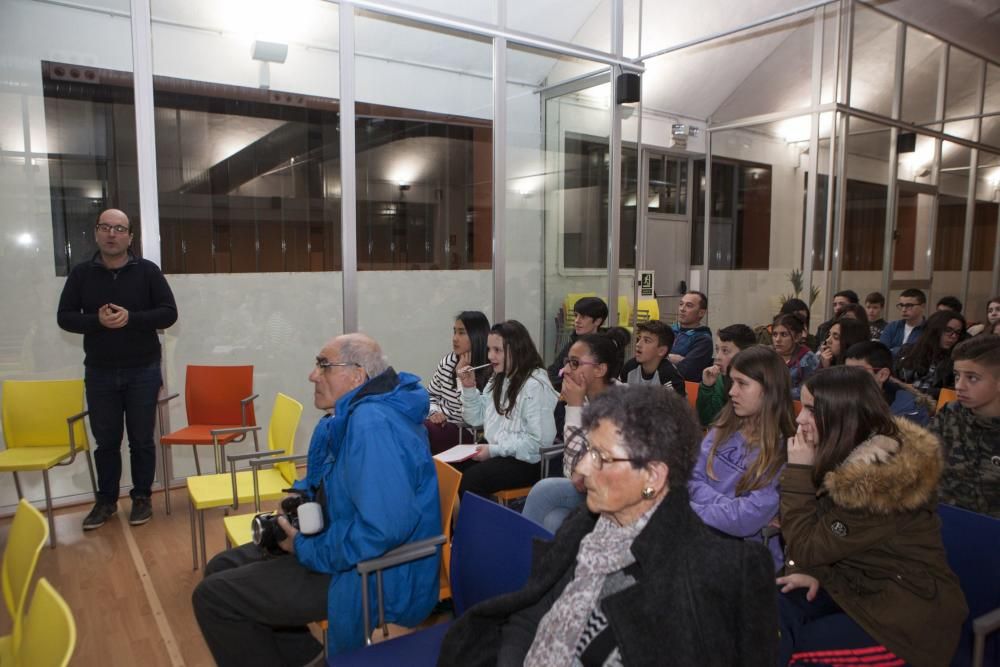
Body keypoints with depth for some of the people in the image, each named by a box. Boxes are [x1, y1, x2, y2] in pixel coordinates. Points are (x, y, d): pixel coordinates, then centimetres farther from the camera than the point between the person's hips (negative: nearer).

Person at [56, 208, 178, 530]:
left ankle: (142, 497, 21)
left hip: (143, 371, -2)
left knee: (142, 439, 7)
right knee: (106, 440, 11)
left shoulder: (148, 271, -2)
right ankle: (106, 500, 25)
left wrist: (130, 318, -21)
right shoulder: (81, 273, 3)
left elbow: (169, 313, -6)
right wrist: (97, 320, -18)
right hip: (99, 373, 2)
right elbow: (65, 317, 1)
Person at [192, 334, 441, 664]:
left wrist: (307, 549, -19)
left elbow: (385, 528, -35)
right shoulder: (356, 413, 7)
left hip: (374, 573, -10)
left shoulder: (373, 423, -27)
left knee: (212, 596, -7)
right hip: (338, 543, 10)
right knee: (222, 568, 15)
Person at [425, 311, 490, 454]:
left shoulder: (488, 371, -14)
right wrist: (434, 412, -5)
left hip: (464, 431, -5)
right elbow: (430, 395, 17)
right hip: (439, 423, 6)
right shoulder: (448, 361, 6)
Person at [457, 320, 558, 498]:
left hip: (525, 461, -8)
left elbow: (539, 440, -20)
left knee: (468, 480, -26)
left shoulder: (535, 385, -16)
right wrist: (469, 388, -1)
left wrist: (495, 450, -19)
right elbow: (476, 419, 15)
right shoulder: (498, 379, 11)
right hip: (494, 452, 8)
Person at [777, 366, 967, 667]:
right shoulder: (849, 453, -2)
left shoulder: (878, 481, -29)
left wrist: (798, 470, -21)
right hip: (860, 584, 8)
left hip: (910, 611, -7)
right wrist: (814, 572, -9)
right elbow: (822, 535, 8)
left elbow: (806, 548, -22)